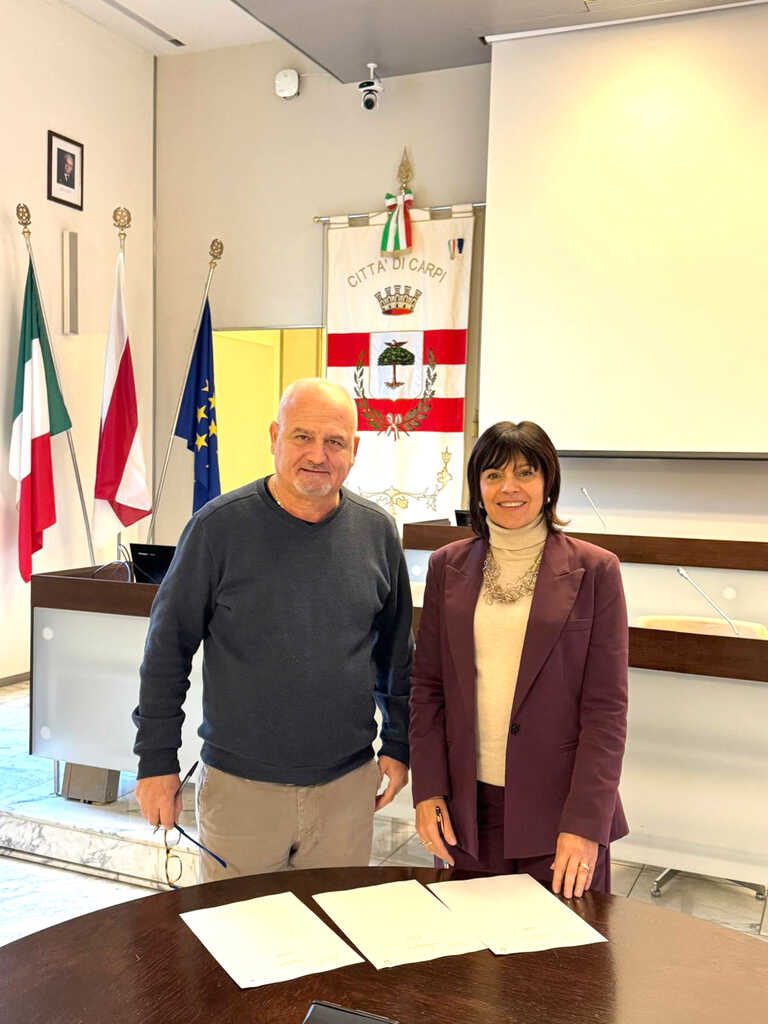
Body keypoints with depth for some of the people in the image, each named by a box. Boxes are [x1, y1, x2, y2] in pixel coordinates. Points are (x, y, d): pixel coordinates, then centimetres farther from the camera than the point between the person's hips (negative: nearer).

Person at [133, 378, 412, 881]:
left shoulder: (377, 532, 0)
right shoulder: (220, 525, -9)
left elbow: (397, 651, 10)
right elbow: (168, 647, -4)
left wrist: (399, 745, 10)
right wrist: (157, 760, -3)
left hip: (348, 783, 3)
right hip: (239, 784, -2)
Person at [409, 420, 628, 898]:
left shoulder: (594, 570, -5)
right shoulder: (448, 566, 4)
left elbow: (606, 708, -7)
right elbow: (427, 687, 6)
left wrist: (584, 822, -12)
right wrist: (428, 791, -1)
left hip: (560, 806, -2)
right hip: (467, 807, 3)